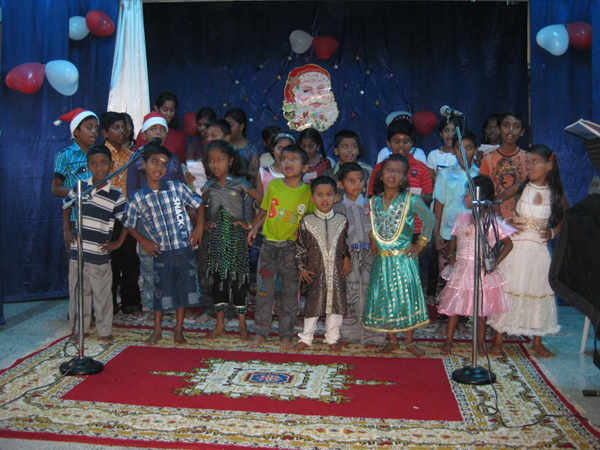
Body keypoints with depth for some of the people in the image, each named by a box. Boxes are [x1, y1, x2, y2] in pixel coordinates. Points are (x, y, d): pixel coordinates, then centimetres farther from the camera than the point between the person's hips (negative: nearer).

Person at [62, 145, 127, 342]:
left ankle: (104, 331, 20)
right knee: (78, 292, 12)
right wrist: (67, 231, 9)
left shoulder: (116, 195, -6)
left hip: (100, 254, -2)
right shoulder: (79, 188, 2)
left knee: (103, 295, 6)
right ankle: (78, 329, 27)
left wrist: (118, 243, -3)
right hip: (77, 252, 2)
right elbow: (66, 207, 18)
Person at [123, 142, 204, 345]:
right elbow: (129, 224, 10)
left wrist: (199, 226, -2)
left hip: (185, 250, 1)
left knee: (184, 289, 8)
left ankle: (179, 329, 24)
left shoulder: (178, 188, -1)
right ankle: (157, 329, 25)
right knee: (161, 291, 6)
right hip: (161, 253, -1)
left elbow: (198, 204, 10)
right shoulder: (138, 198, -1)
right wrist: (143, 241, -1)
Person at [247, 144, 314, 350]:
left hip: (292, 247, -1)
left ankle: (286, 335, 17)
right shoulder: (273, 185, 3)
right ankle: (261, 332, 17)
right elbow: (264, 211, 11)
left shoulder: (307, 191, -2)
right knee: (265, 288, 5)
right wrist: (254, 227, -3)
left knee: (290, 291, 5)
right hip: (269, 243, 1)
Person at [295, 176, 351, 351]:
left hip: (337, 271, 2)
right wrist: (302, 268, -2)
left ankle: (332, 338, 26)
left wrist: (346, 258, 3)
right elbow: (300, 246, 2)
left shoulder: (342, 220, -1)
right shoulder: (306, 221, -5)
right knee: (312, 303, 6)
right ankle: (306, 338, 22)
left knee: (337, 303, 9)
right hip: (315, 272, -2)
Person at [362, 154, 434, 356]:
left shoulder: (411, 200, -8)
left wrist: (420, 244, 1)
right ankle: (391, 339, 23)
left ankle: (410, 341, 19)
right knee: (383, 299, 7)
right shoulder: (374, 202, 2)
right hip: (382, 260, 3)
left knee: (408, 297, 3)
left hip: (405, 258, -3)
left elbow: (429, 219, 2)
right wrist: (373, 241, 7)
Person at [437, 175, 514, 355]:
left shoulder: (492, 222, -9)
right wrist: (451, 254, 0)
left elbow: (508, 244, -3)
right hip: (460, 268, 3)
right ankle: (448, 340, 18)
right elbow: (454, 239, 15)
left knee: (481, 308, 9)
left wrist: (495, 263, -10)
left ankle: (480, 342, 25)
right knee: (454, 306, 6)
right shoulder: (462, 218, 2)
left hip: (481, 271, -3)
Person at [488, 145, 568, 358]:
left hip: (539, 250, 2)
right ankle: (498, 340, 12)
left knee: (538, 292, 7)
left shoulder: (555, 193, 1)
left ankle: (537, 343, 23)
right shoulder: (520, 188, -5)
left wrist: (553, 232, 1)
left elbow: (566, 217, 17)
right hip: (515, 247, -2)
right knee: (507, 290, 1)